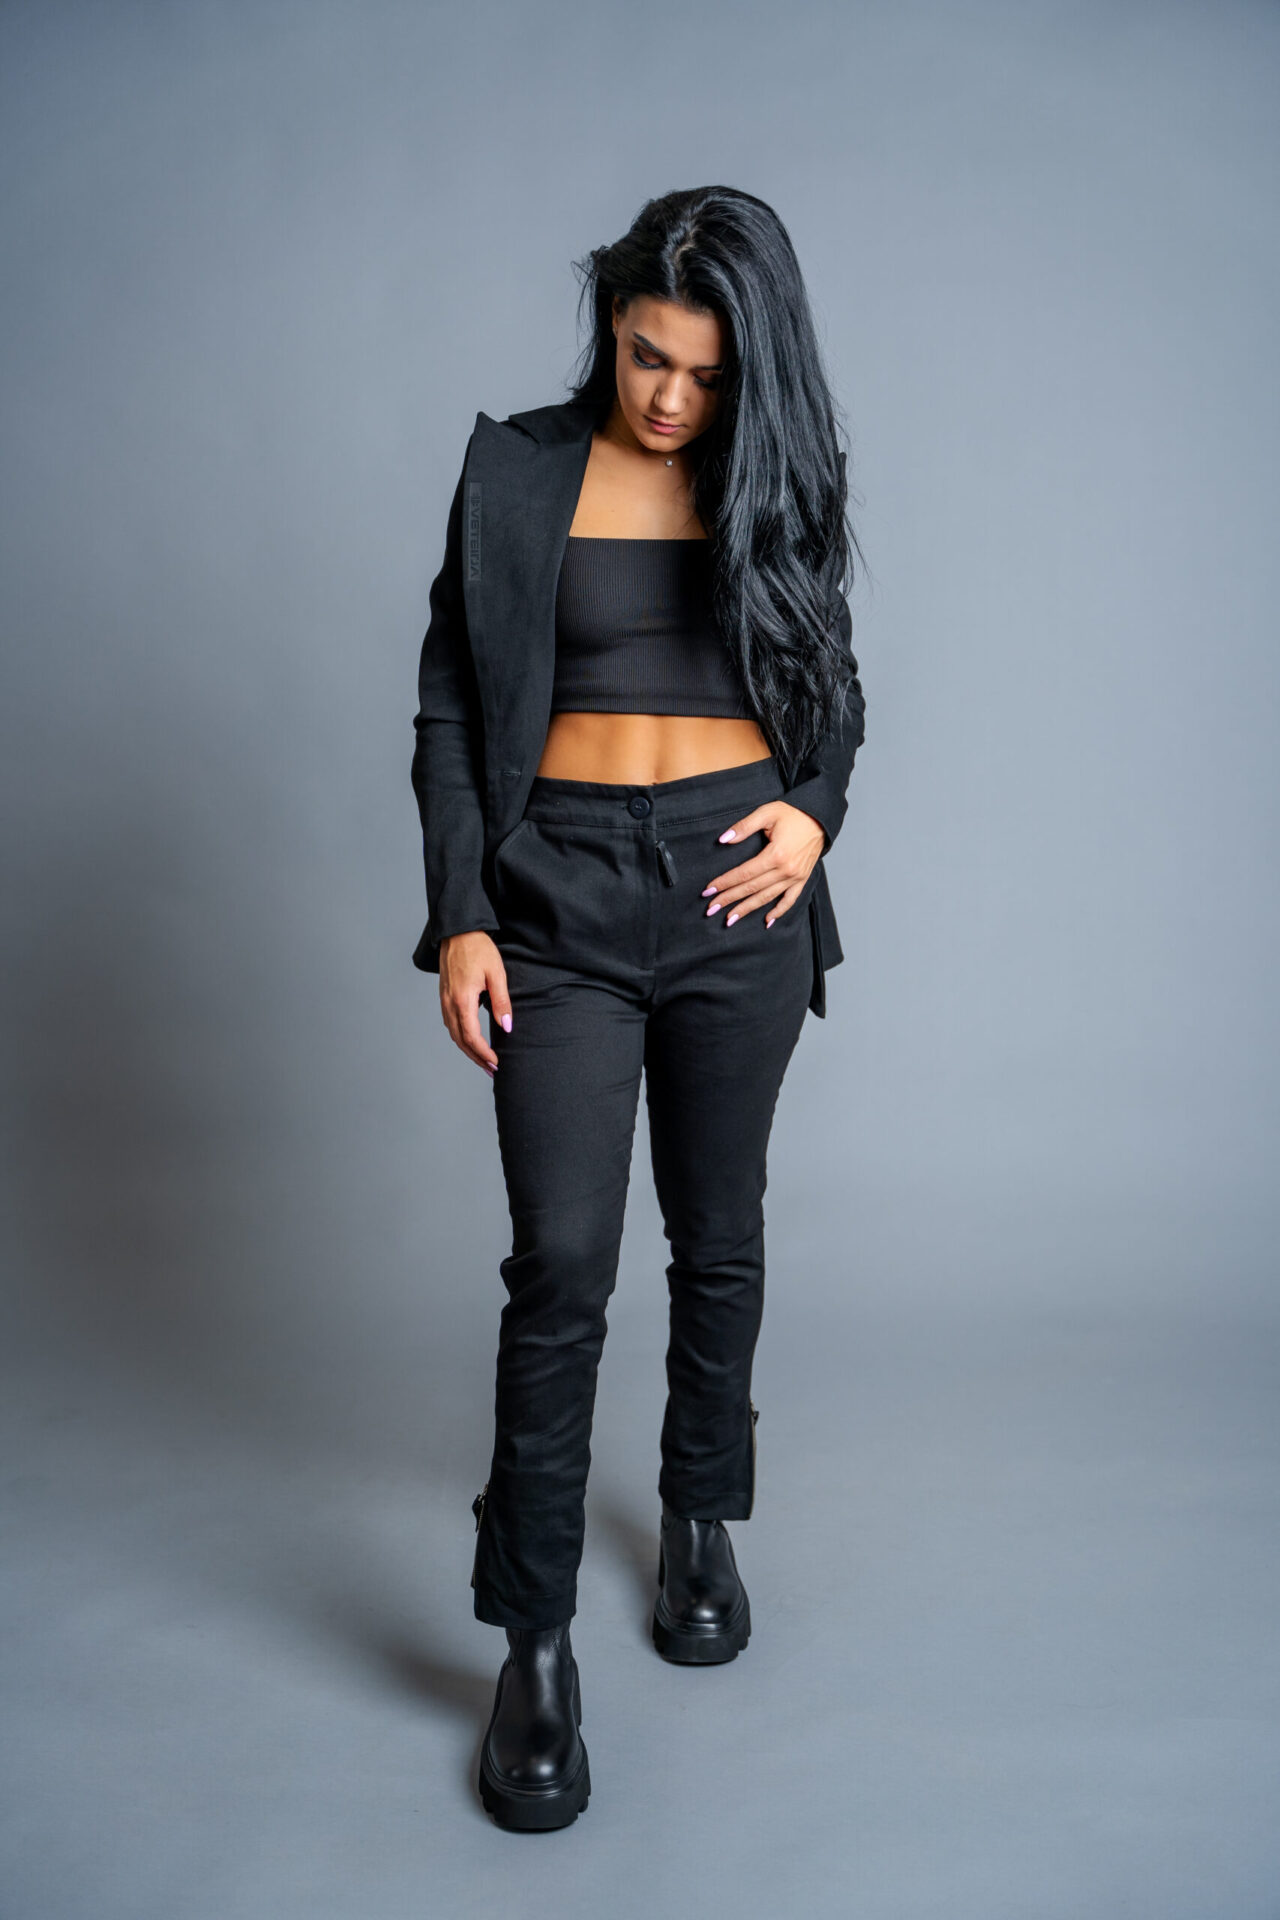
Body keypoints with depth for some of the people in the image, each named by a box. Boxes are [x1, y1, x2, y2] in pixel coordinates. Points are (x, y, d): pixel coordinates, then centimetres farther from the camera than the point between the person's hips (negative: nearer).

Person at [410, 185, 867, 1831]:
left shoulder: (778, 477, 7)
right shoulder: (515, 470, 2)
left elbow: (836, 686, 15)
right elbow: (449, 702, 2)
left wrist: (814, 811, -6)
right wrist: (458, 916, -6)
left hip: (737, 892, 2)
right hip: (561, 892, -1)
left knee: (717, 1234, 13)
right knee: (561, 1265, -6)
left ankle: (701, 1523, 36)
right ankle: (536, 1644, 9)